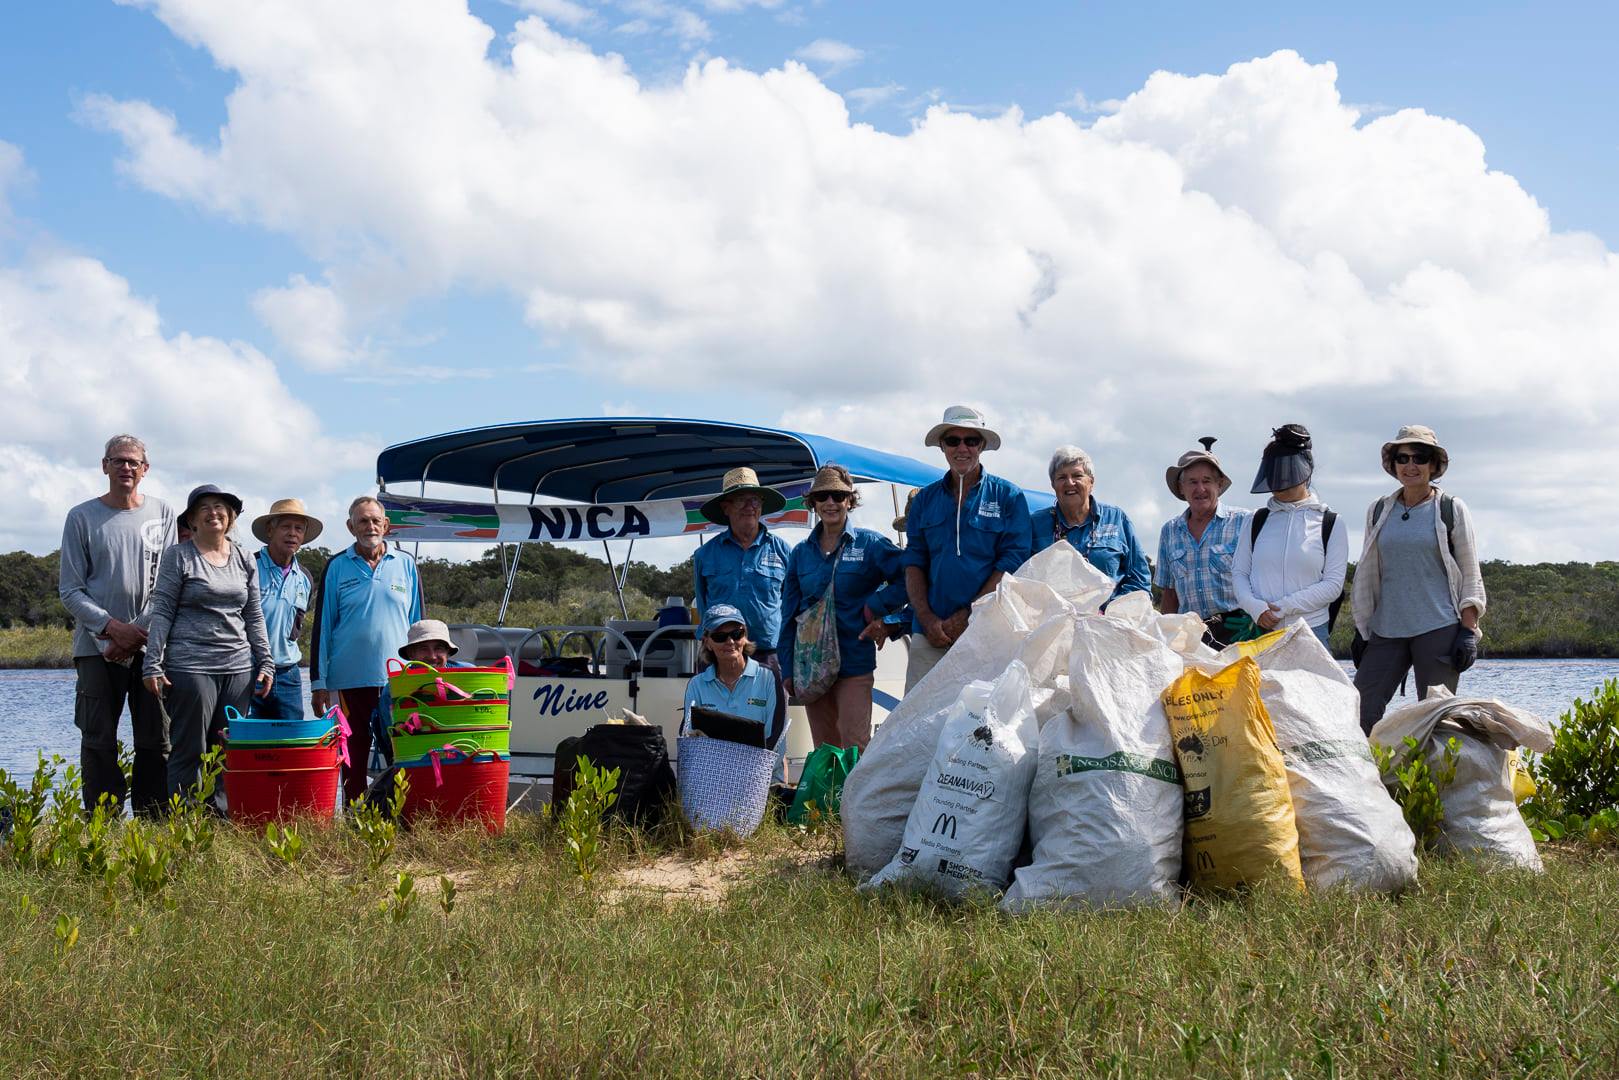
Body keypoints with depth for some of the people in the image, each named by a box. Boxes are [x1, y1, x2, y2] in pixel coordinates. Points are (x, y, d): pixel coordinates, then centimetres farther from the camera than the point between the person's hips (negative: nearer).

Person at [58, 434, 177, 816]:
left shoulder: (162, 514, 8)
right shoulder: (81, 518, 5)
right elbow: (70, 591, 3)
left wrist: (137, 633, -7)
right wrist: (112, 627, -10)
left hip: (151, 645, 1)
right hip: (97, 647, -1)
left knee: (157, 742, 0)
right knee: (99, 743, -2)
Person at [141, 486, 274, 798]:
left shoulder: (244, 559, 14)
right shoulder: (179, 556, 1)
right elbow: (161, 612, -3)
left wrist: (265, 663, 11)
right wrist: (153, 665, -9)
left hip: (238, 667, 5)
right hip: (190, 666, -4)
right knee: (190, 751, -3)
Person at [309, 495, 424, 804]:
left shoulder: (405, 564, 8)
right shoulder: (337, 567, 5)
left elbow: (417, 622, 12)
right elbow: (322, 625, 6)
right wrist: (319, 681, 1)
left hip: (398, 678, 0)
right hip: (351, 678, 0)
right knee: (354, 756, 6)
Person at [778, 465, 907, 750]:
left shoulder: (871, 544, 0)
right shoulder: (801, 553, 11)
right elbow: (789, 616, 13)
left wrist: (875, 607, -13)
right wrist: (788, 670, 9)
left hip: (854, 663, -4)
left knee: (854, 748, -11)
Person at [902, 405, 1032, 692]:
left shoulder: (1008, 496, 4)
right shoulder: (925, 499, 14)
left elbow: (1012, 564, -3)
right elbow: (914, 563, 10)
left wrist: (965, 617, -9)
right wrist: (927, 619, -6)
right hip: (931, 633, 3)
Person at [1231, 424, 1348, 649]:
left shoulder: (1329, 523, 5)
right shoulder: (1255, 521, 12)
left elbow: (1333, 585, -1)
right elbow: (1239, 572, 10)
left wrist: (1284, 607, -10)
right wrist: (1255, 607, -10)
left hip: (1311, 632, -1)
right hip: (1260, 631, 2)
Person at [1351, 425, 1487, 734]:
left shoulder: (1451, 509, 3)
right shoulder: (1379, 511, 12)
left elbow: (1470, 576, 3)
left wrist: (1469, 631, -6)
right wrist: (1362, 630, 11)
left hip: (1438, 628, -3)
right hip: (1386, 629, 3)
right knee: (1360, 712, -8)